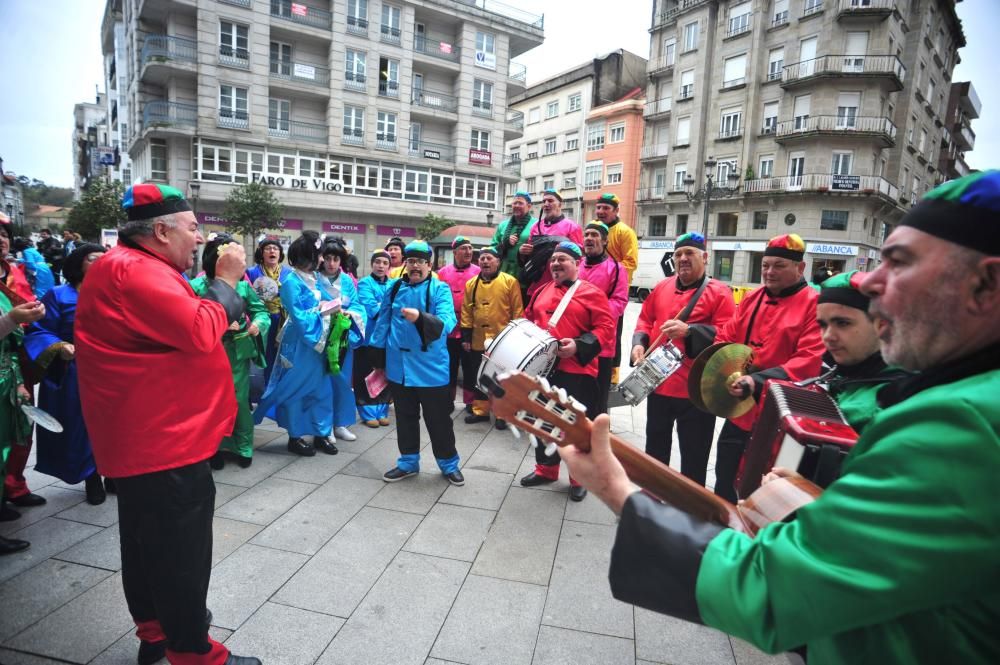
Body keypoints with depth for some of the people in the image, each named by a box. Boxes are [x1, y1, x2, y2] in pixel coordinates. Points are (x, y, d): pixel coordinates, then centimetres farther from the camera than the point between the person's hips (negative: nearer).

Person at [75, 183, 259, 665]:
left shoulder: (132, 267, 15)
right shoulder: (134, 271, -20)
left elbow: (179, 329, 19)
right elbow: (201, 333, -27)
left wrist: (223, 283, 6)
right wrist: (226, 280, -13)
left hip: (143, 438, 11)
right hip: (163, 441, -11)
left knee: (148, 543, 22)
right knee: (180, 554, 2)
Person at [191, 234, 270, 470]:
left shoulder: (242, 285, 0)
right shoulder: (196, 287, -7)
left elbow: (261, 310, 4)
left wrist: (258, 323, -17)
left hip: (238, 352, 1)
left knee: (239, 400, 4)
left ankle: (243, 447, 21)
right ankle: (217, 447, 26)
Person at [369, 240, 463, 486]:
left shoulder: (440, 289, -8)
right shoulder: (395, 288, 5)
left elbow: (446, 324, -22)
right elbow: (383, 323, 11)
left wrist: (420, 317, -40)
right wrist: (378, 360, 12)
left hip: (431, 369, -4)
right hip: (399, 367, 4)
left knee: (438, 419, 8)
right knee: (405, 418, 17)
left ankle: (449, 464, 26)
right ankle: (408, 462, 34)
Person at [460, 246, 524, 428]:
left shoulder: (510, 282, -4)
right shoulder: (471, 284, 7)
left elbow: (517, 311, -5)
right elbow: (467, 312, 8)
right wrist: (466, 336, 4)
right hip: (478, 341, 4)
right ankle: (480, 410, 28)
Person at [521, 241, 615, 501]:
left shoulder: (592, 293, -5)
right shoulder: (542, 292, 13)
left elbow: (605, 329, -11)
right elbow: (528, 319, 22)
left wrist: (579, 346, -22)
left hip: (576, 371, -5)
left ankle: (579, 479, 22)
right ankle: (545, 470, 34)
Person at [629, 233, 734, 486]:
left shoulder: (719, 292, -7)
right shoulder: (661, 288, 9)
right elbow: (645, 320, 15)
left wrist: (689, 331, -27)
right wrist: (639, 343, -4)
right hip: (658, 383, 5)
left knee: (693, 455, 7)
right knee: (655, 446, 21)